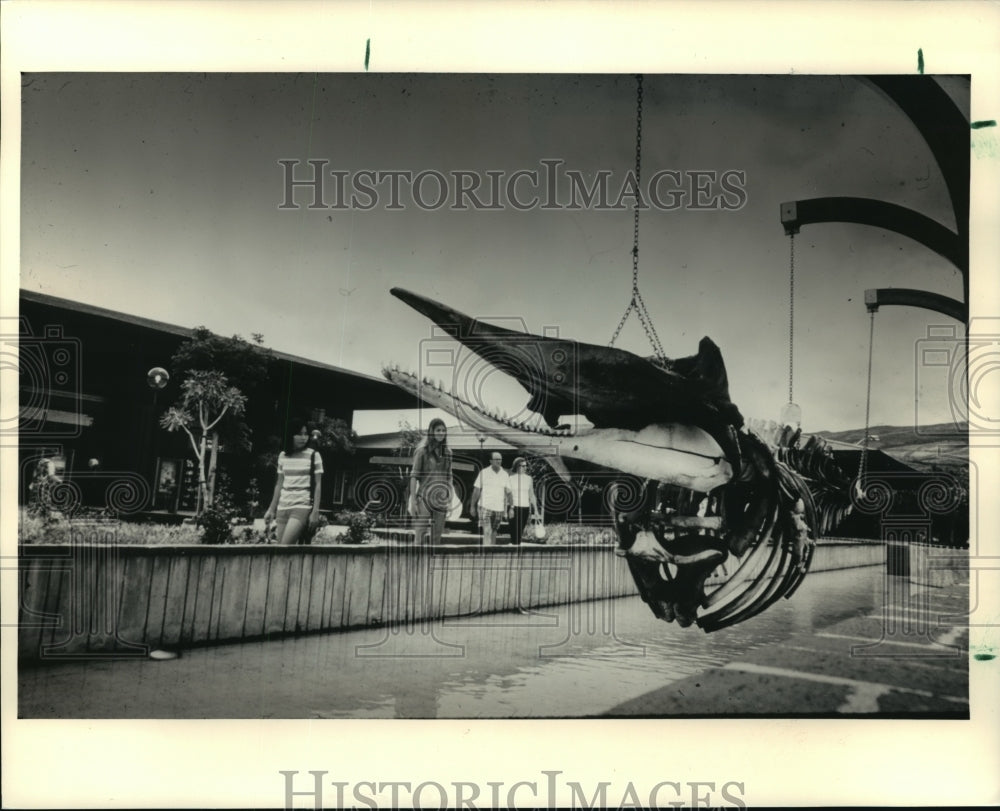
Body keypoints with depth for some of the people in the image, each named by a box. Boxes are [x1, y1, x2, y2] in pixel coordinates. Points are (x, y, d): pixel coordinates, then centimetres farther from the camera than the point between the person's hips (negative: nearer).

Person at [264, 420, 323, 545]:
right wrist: (272, 509, 16)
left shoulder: (314, 455, -2)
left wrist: (315, 511, -8)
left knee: (285, 546, -18)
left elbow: (318, 485, -2)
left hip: (302, 506, -5)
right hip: (283, 507, 5)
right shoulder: (283, 456, 10)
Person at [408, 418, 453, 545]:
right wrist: (413, 501, -11)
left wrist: (450, 500, 11)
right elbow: (414, 476, -6)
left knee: (437, 537, 6)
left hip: (441, 498, 5)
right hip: (424, 496, -5)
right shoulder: (422, 451, -5)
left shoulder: (447, 452, 9)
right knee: (419, 536, -8)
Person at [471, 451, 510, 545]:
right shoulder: (484, 472, -3)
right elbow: (476, 490, 1)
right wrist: (473, 506, 0)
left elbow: (508, 492, 5)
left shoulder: (505, 474, 5)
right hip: (485, 506, -3)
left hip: (499, 508, 3)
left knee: (494, 531, 14)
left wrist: (510, 508, -1)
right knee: (487, 531, -14)